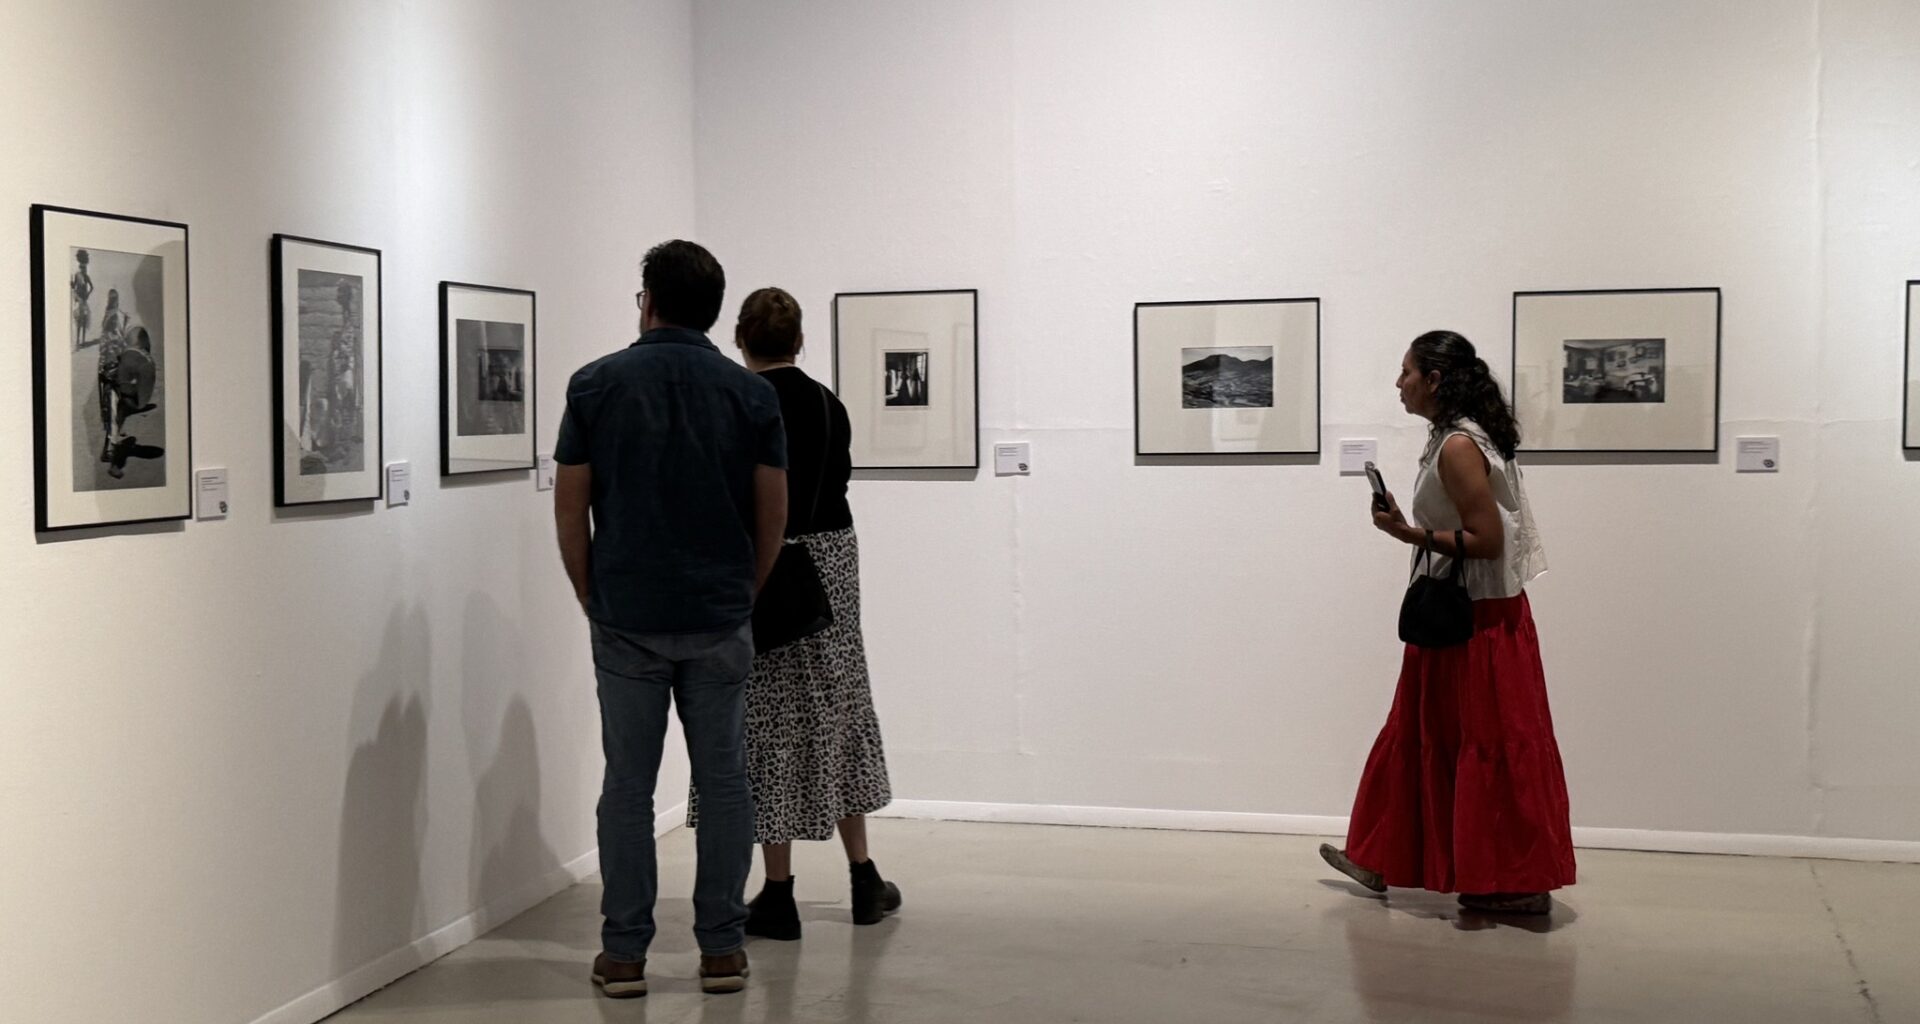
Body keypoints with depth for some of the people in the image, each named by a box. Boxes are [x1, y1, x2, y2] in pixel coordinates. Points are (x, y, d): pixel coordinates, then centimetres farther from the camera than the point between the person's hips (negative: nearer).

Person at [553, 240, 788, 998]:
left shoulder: (596, 384, -3)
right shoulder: (751, 393, -1)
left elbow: (570, 506, -1)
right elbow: (773, 514, 1)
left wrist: (590, 596, 11)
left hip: (627, 617, -1)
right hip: (720, 619, 1)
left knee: (627, 784, 6)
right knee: (723, 782, 8)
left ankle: (625, 953, 10)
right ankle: (722, 949, 11)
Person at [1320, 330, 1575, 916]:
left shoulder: (1458, 448, -20)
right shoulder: (1456, 438, 10)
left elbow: (1487, 540, -23)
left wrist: (1412, 534, -24)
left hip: (1477, 620, -11)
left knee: (1491, 748, -2)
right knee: (1418, 737, 17)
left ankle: (1521, 884, 7)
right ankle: (1381, 861, 27)